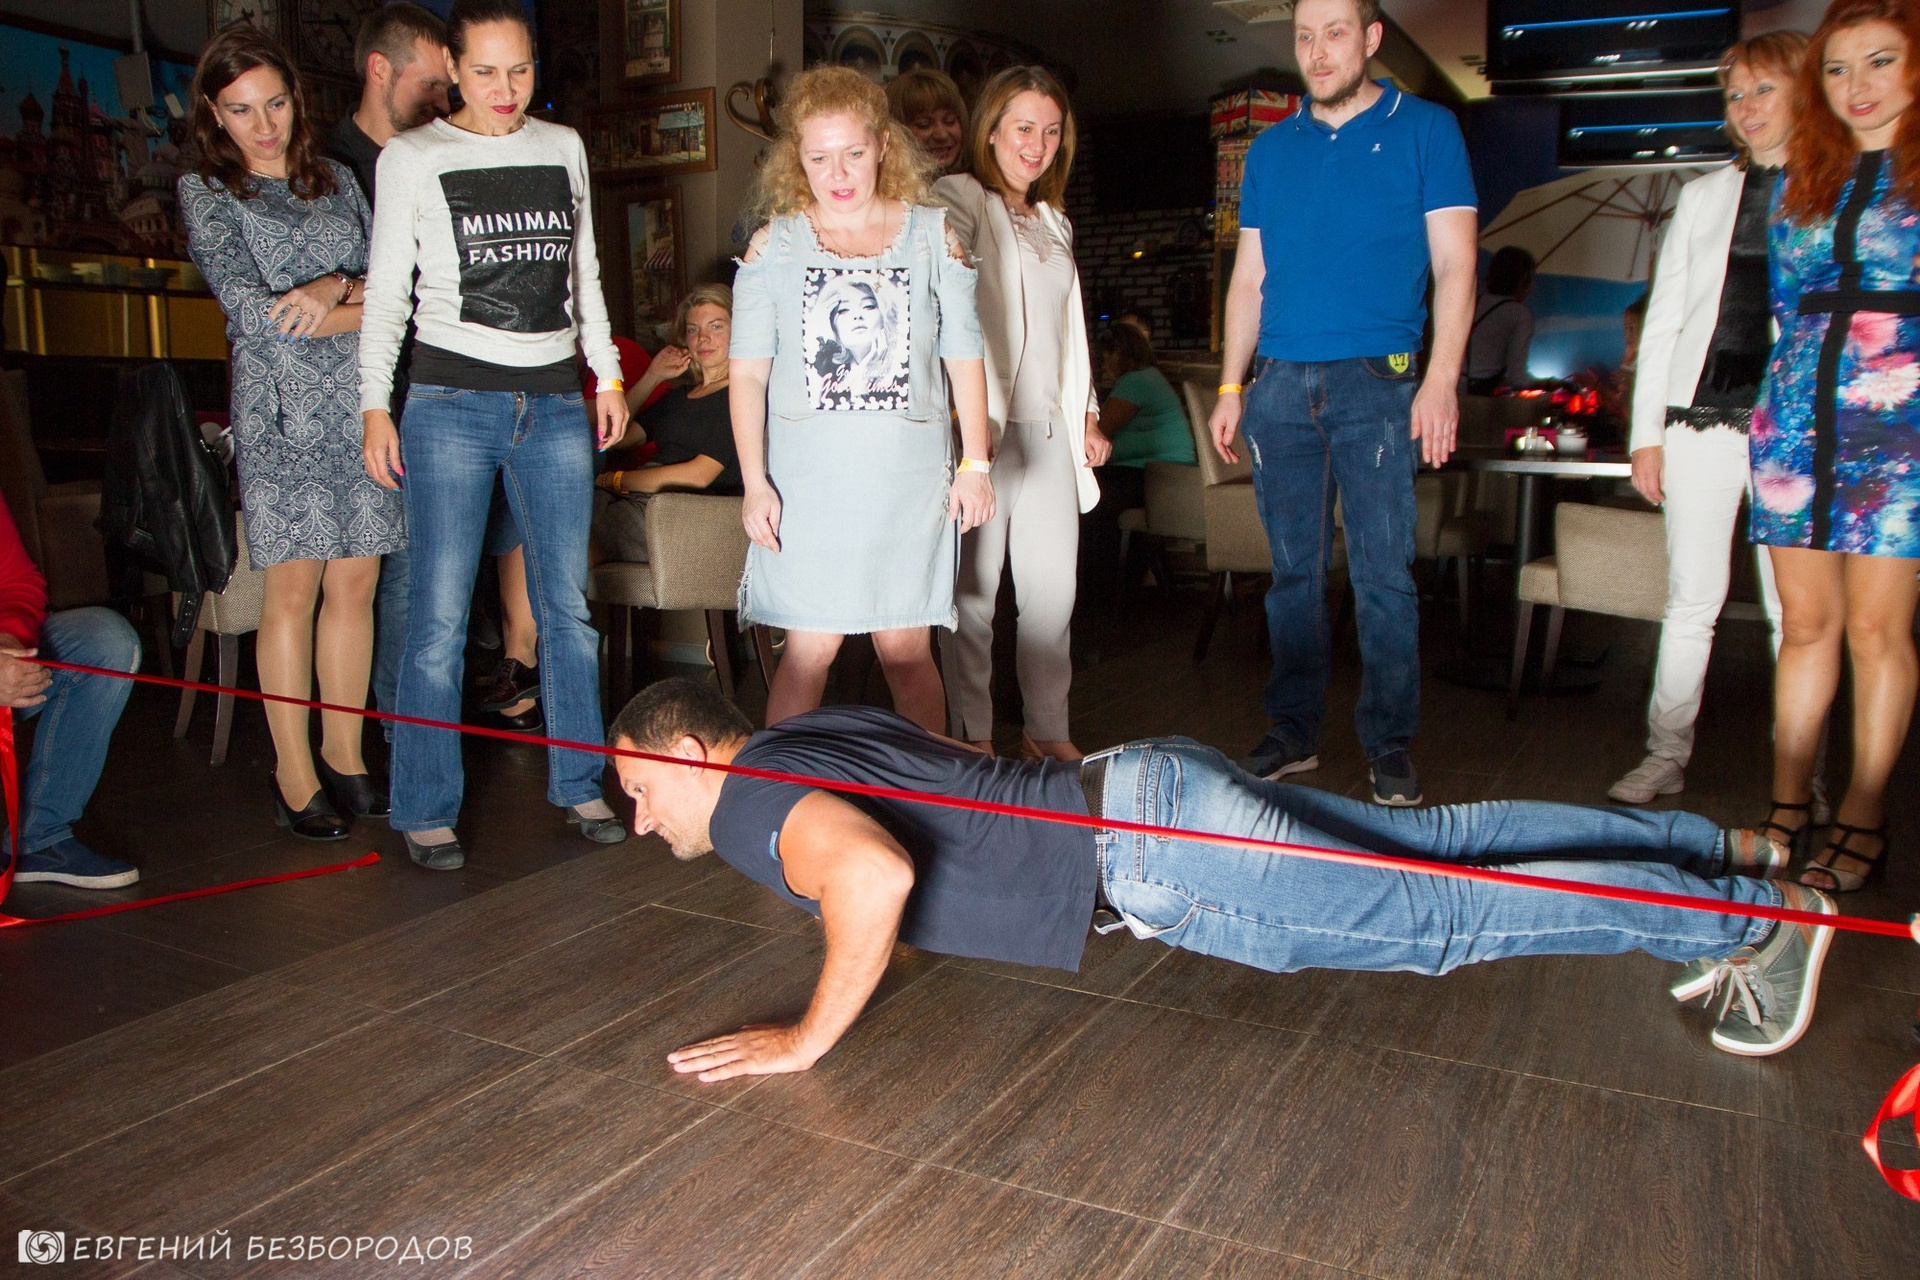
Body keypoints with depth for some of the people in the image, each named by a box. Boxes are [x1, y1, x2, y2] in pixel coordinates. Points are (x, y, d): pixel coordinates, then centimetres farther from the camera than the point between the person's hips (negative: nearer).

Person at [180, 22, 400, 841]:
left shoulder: (336, 179, 18)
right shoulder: (205, 191, 7)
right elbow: (250, 311, -5)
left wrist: (332, 287, -8)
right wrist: (360, 305, -3)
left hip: (361, 400, 3)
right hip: (282, 406, -3)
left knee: (355, 584, 2)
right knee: (293, 588, -4)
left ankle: (344, 754, 13)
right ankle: (293, 773, 5)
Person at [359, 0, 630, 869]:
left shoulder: (564, 148, 14)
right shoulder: (411, 158, 4)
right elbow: (386, 290, 4)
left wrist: (608, 375, 17)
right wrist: (375, 407, -2)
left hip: (555, 405, 3)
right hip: (451, 403, -3)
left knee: (569, 606, 5)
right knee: (440, 617, -4)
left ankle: (578, 784, 18)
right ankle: (425, 810, 8)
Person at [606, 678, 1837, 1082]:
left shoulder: (756, 800, -11)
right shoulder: (822, 726, 16)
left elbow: (877, 871, -34)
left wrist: (810, 1037, -21)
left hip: (1150, 848, -8)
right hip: (1135, 785, 8)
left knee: (1434, 912, 1)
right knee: (1431, 837, 14)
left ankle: (1753, 915, 12)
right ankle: (1715, 849, 26)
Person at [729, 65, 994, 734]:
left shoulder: (933, 235, 8)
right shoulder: (774, 245, 6)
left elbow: (963, 356, 8)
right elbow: (747, 371, 3)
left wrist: (976, 464, 3)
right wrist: (754, 480, -5)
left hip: (909, 472, 1)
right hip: (807, 473, 0)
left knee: (906, 647, 4)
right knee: (810, 646, -2)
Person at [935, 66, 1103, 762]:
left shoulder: (1054, 223, 23)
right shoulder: (958, 199, -2)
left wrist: (1087, 412, 22)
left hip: (1049, 425, 7)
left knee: (1054, 586, 6)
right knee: (974, 589, -4)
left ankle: (1048, 730, 18)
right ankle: (973, 740, 5)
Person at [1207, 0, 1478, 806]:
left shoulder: (1424, 130, 5)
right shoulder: (1270, 149, 15)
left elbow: (1454, 264, 0)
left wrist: (1441, 379, -12)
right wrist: (1231, 389, 9)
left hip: (1376, 382, -3)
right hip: (1280, 383, 3)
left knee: (1382, 574, -4)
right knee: (1293, 572, 7)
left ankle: (1389, 746, 6)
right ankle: (1294, 732, 16)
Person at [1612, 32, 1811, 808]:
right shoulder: (1703, 196, 15)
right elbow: (1663, 319, 12)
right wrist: (1647, 434, 4)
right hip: (1700, 419, 2)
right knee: (1692, 599, 5)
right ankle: (1666, 756, 14)